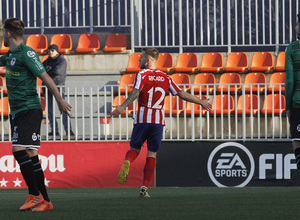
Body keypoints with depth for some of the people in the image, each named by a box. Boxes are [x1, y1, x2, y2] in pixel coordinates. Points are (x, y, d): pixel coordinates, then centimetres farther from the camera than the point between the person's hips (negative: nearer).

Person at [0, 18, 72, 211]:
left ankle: (35, 195, -14)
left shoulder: (27, 54, -12)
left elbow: (46, 78, -11)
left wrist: (61, 101, -9)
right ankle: (45, 201, 4)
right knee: (29, 154, 4)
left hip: (29, 110, -8)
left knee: (19, 150, -18)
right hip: (17, 111, 8)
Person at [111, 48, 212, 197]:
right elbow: (182, 94, 8)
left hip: (142, 118, -2)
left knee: (134, 148, 10)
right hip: (158, 120, 2)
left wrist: (123, 107, -31)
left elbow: (135, 92, -20)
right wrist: (201, 102, 19)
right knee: (152, 154, 5)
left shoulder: (142, 75, -2)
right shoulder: (165, 78, 10)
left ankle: (127, 163, -25)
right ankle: (145, 188, -3)